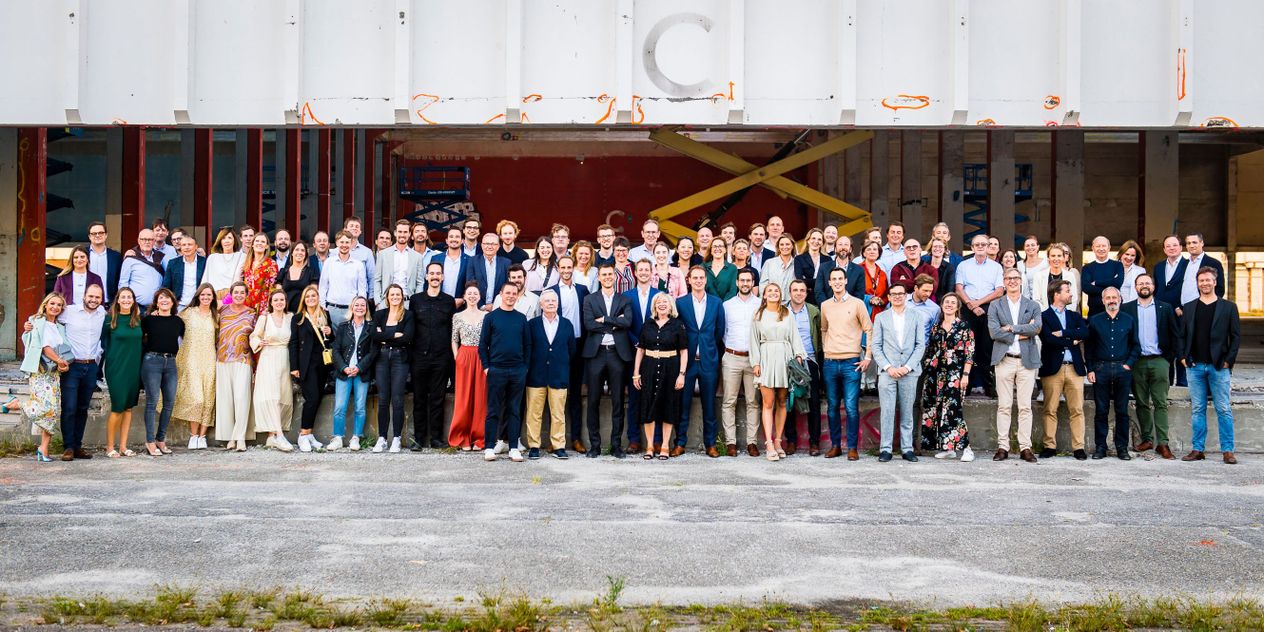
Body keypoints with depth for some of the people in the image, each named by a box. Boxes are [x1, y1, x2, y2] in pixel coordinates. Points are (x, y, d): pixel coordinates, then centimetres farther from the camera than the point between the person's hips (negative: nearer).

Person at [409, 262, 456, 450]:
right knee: (419, 399, 3)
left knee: (437, 399, 3)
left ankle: (436, 438, 9)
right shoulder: (415, 300, 8)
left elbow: (453, 330, 7)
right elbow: (410, 328, 8)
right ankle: (419, 438, 9)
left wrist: (451, 354, 0)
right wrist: (410, 352, 1)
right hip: (420, 356, 1)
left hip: (441, 357, 0)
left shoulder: (449, 301, 7)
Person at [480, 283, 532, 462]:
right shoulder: (491, 317, 3)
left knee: (514, 410, 5)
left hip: (518, 371, 2)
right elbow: (483, 344, 3)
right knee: (493, 410, 0)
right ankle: (490, 448, 4)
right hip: (496, 370, -2)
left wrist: (525, 366, 3)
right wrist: (486, 367, -4)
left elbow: (527, 345, 11)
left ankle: (514, 448, 8)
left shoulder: (521, 318, 9)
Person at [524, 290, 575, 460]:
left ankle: (558, 446, 9)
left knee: (558, 414, 2)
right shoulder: (532, 324, 5)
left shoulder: (566, 324, 9)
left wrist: (562, 365, 10)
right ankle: (533, 446, 7)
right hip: (536, 375, -1)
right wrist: (529, 368, 3)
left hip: (559, 376, 1)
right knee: (534, 413, 1)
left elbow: (571, 349, 12)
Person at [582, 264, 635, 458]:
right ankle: (594, 445, 7)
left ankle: (616, 445, 8)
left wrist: (604, 320, -10)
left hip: (617, 353, 1)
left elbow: (627, 322, -8)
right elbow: (589, 324, -6)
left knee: (618, 401, 2)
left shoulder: (625, 300, 11)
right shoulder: (590, 300, 9)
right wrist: (615, 323, -8)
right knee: (593, 400, 1)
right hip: (596, 353, 0)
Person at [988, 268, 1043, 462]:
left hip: (1026, 360, 1)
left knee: (1025, 406, 1)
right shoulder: (995, 306, 8)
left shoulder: (1032, 306, 11)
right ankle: (1002, 446, 2)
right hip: (1004, 360, -1)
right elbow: (994, 332, -6)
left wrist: (1011, 328, -9)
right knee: (1004, 406, 0)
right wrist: (1021, 334, -8)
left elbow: (1036, 328, -7)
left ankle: (1025, 447, 4)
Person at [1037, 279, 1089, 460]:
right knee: (1050, 410, -1)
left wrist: (1063, 333, -11)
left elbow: (1085, 332, -2)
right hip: (1053, 369, -4)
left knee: (1077, 409, 1)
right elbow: (1049, 339, -13)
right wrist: (1072, 341, -4)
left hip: (1074, 368, 4)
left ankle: (1078, 447, 4)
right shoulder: (1044, 316, 1)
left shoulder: (1075, 316, 17)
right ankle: (1050, 446, 6)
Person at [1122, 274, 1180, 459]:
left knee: (1161, 404, -3)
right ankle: (1147, 439, 13)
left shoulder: (1165, 308, 7)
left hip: (1159, 361, -1)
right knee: (1142, 403, 5)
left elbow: (1175, 335, 8)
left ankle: (1162, 443, -5)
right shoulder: (1126, 308, 6)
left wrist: (1169, 358, 1)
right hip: (1137, 362, 1)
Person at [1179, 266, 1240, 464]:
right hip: (1194, 366, 2)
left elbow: (1236, 336, 3)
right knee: (1198, 409, 5)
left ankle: (1227, 450, 4)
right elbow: (1182, 335, 13)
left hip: (1219, 366, -2)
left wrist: (1229, 360, -5)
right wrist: (1183, 357, 1)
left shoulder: (1228, 307, 4)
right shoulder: (1188, 307, 11)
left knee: (1223, 410, 0)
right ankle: (1198, 449, 9)